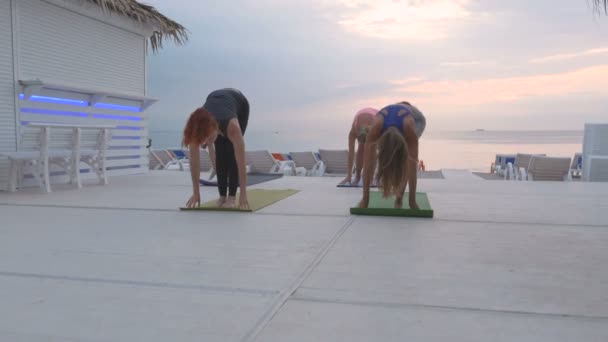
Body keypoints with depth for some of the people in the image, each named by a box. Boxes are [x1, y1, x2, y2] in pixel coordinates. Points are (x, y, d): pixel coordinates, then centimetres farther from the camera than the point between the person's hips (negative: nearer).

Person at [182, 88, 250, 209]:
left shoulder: (231, 125, -45)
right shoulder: (196, 128, -37)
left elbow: (241, 163, -40)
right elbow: (194, 162, -26)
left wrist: (243, 195, -37)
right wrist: (196, 193, -21)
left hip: (239, 103, -2)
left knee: (231, 152, -12)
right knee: (220, 152, -9)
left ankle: (232, 195, -4)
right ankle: (222, 195, 1)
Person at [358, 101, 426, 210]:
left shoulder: (410, 129, -47)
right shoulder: (375, 129, -44)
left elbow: (413, 164, -45)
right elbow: (368, 164, -43)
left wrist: (412, 200, -45)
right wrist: (365, 198, -44)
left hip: (416, 118, -2)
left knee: (407, 158, -26)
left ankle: (399, 196, -16)